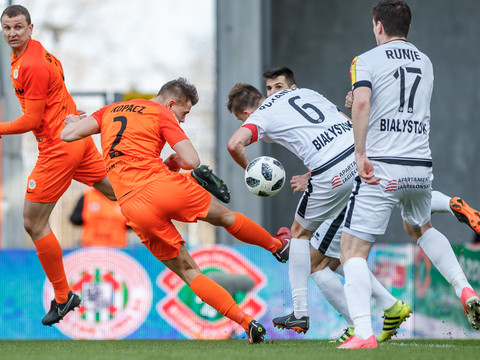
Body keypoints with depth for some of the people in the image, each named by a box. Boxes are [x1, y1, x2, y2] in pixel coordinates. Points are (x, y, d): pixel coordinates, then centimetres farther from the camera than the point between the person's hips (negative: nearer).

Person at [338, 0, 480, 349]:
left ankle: (363, 333, -18)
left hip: (381, 168, -6)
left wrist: (360, 154, -19)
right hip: (421, 167, 6)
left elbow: (362, 102, -20)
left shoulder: (367, 61, -2)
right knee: (420, 228, 34)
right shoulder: (425, 62, 16)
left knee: (353, 250, -1)